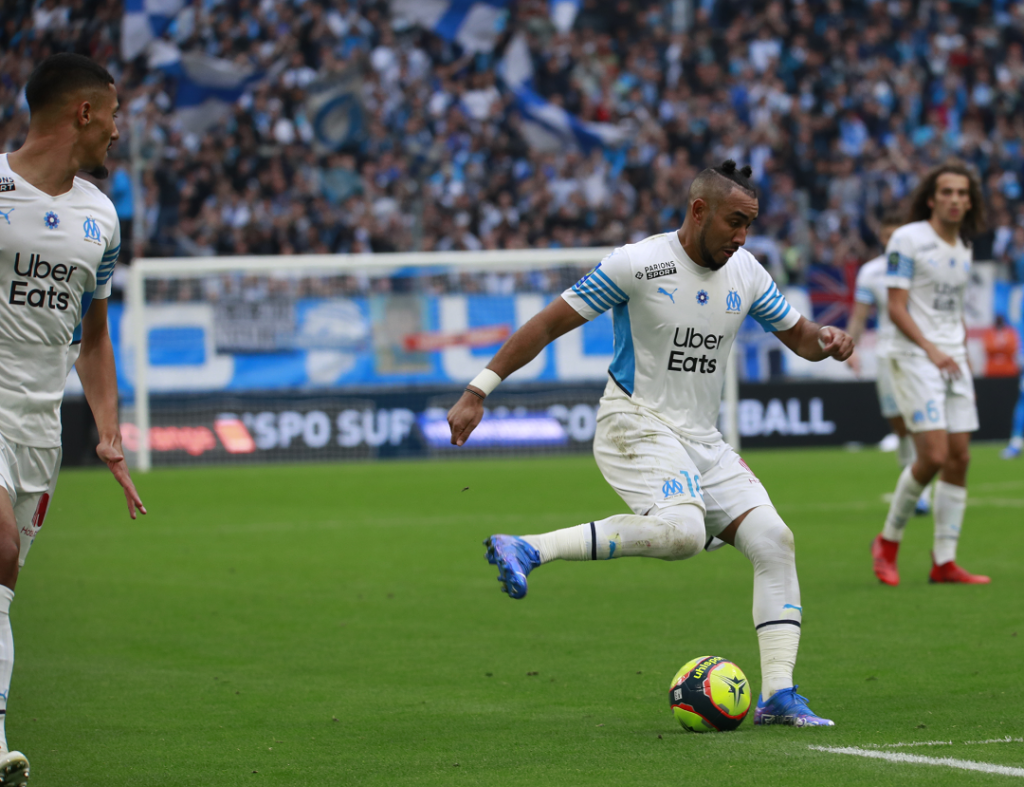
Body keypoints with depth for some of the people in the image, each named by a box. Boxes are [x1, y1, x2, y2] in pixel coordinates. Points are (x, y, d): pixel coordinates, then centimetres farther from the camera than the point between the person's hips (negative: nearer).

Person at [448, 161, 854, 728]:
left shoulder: (745, 273, 7)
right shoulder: (638, 265, -12)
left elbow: (797, 335, 20)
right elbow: (548, 324, -9)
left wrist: (825, 340, -6)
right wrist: (477, 392, -12)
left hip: (701, 438, 7)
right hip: (636, 423, -7)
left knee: (773, 539, -7)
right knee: (682, 530, -33)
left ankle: (777, 695, -6)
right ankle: (527, 550, -25)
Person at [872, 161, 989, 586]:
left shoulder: (962, 247, 14)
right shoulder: (907, 239, -8)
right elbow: (896, 307, -12)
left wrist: (963, 352, 15)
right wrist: (931, 350, -22)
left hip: (953, 359, 7)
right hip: (914, 357, -7)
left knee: (959, 459, 0)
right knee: (933, 456, -16)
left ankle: (944, 561, 5)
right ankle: (888, 541, 5)